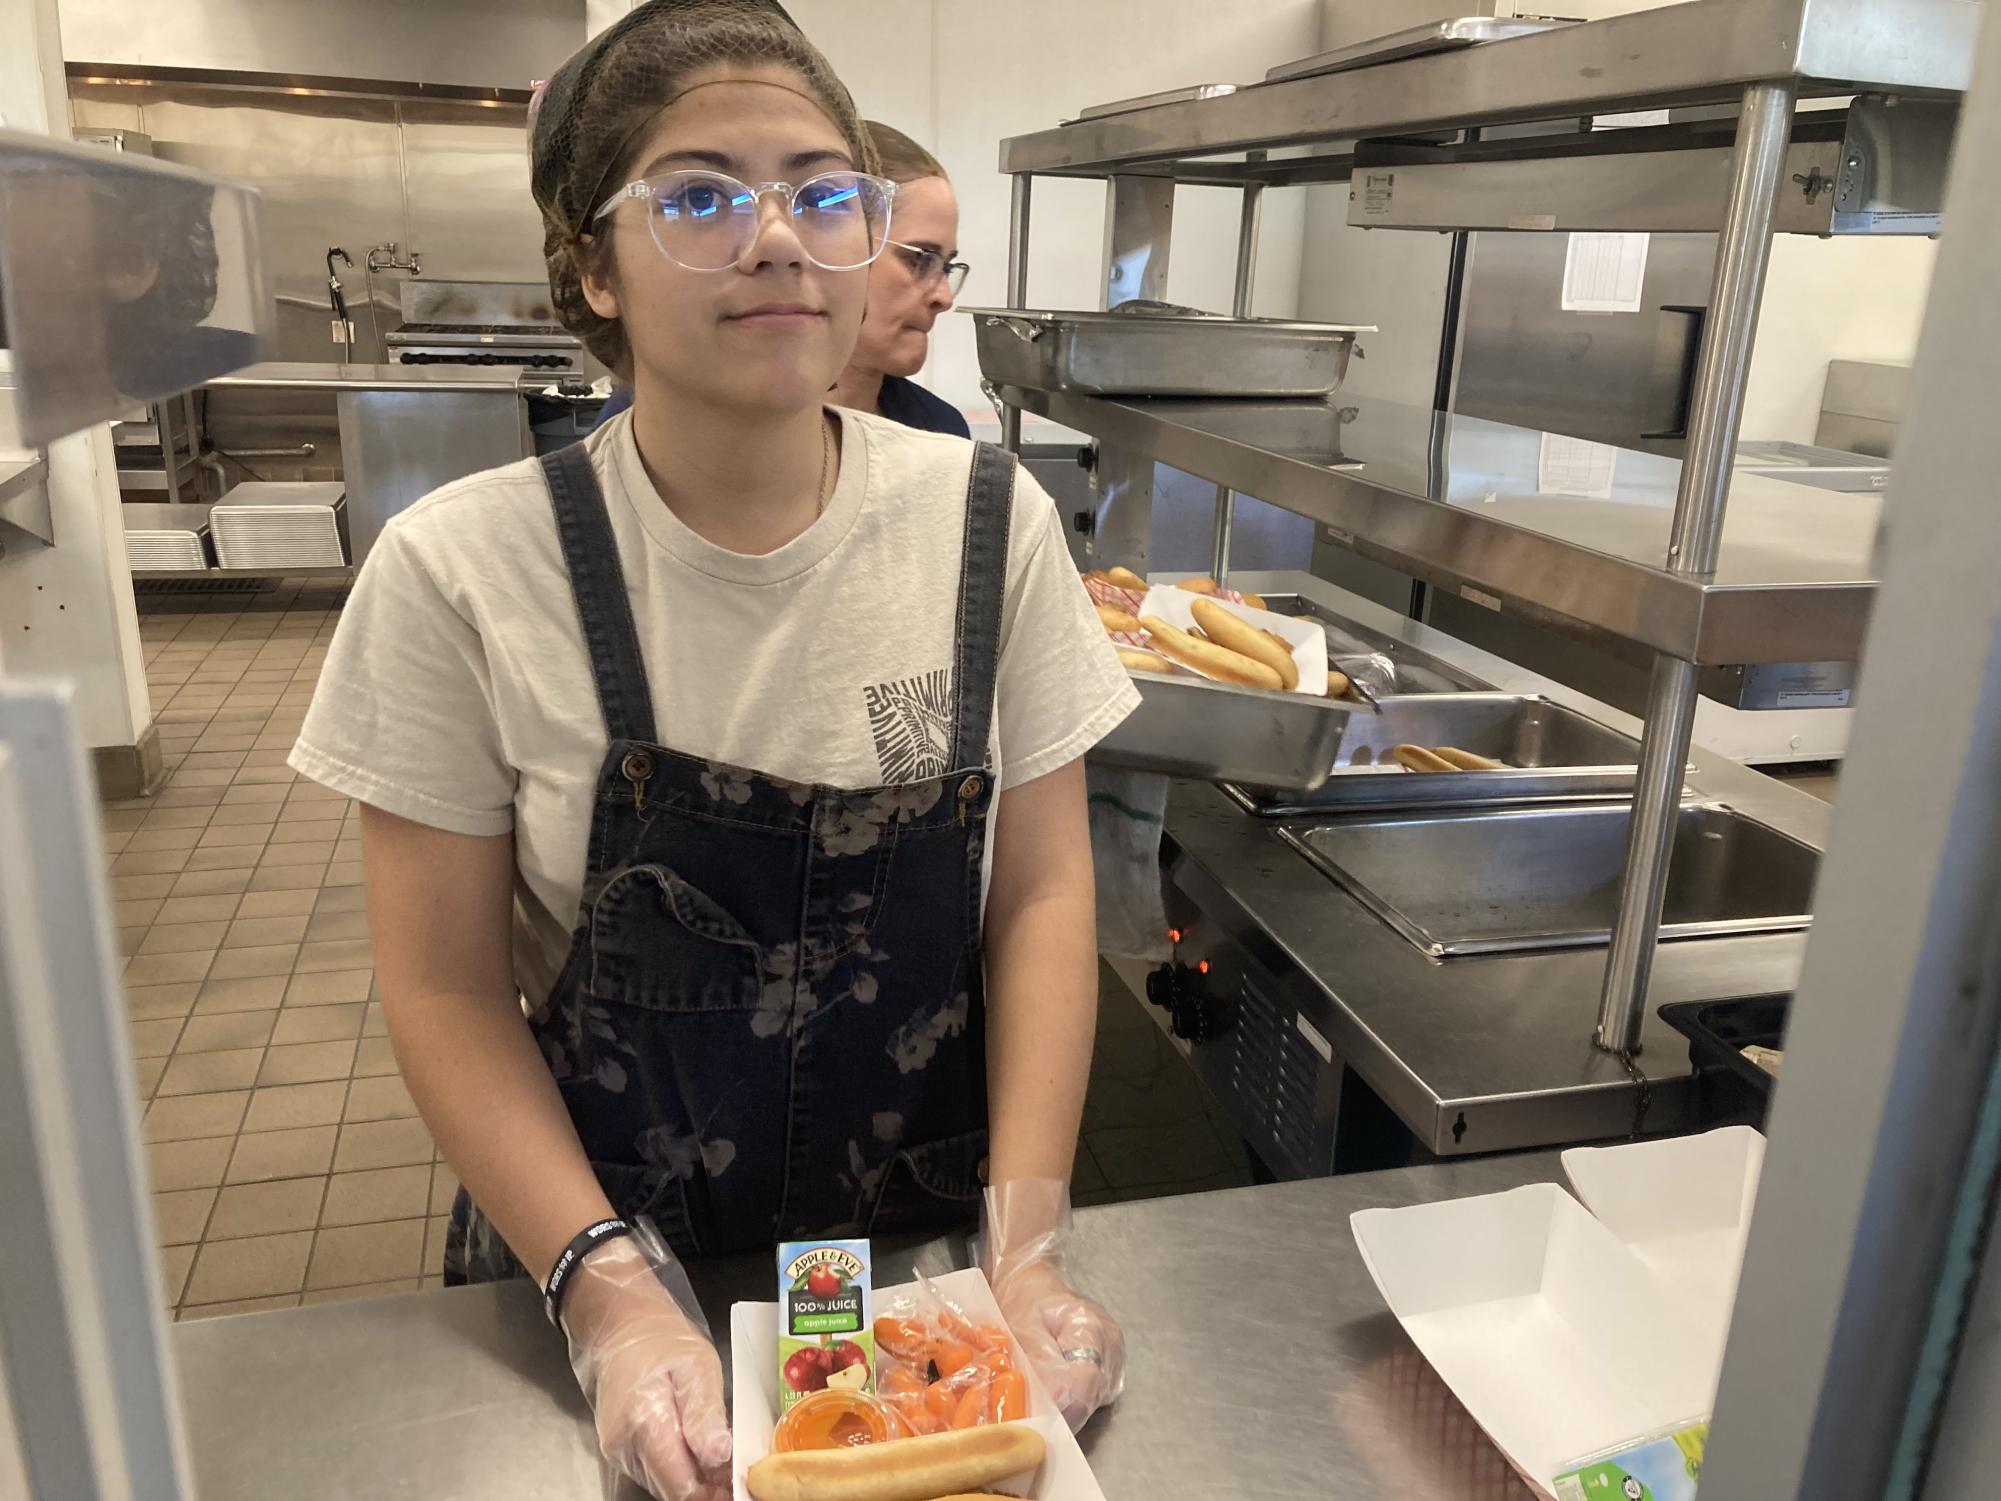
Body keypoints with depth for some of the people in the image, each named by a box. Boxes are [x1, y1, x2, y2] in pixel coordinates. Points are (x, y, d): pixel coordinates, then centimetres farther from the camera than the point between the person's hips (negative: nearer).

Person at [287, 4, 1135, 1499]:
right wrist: (612, 1296, -19)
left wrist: (1029, 1245, -15)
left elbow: (1041, 894, -8)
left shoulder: (988, 520, -11)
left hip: (931, 1239, 2)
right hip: (593, 1235, -1)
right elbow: (449, 989, -10)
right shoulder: (461, 572, -16)